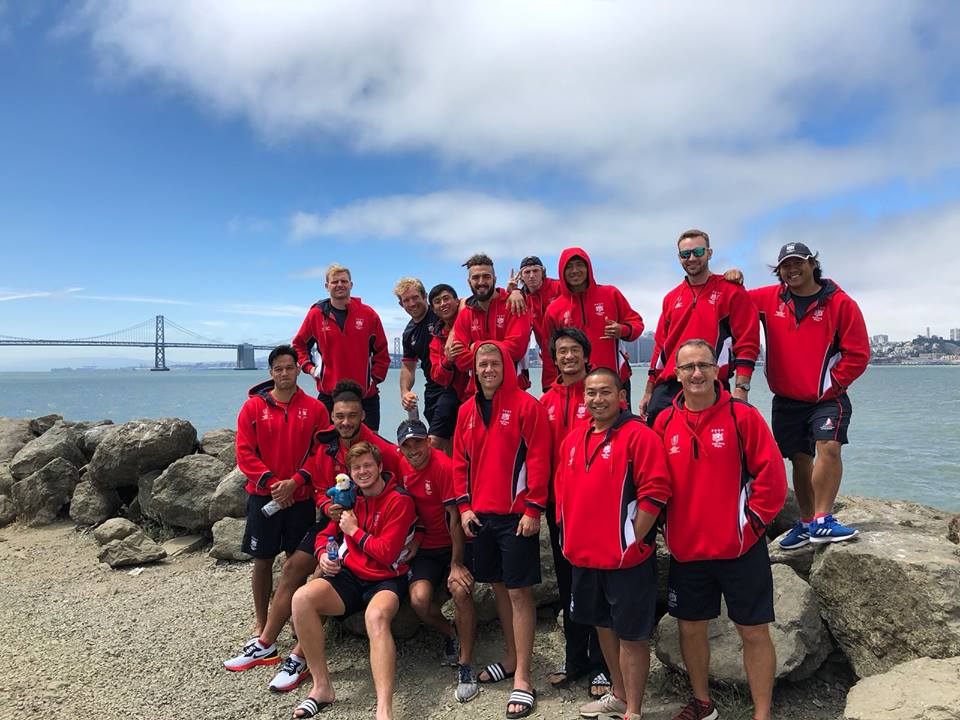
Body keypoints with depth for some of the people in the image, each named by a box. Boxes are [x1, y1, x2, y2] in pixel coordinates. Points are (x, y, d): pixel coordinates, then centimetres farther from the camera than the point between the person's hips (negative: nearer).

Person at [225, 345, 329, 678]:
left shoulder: (315, 408, 0)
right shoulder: (253, 407, 0)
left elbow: (320, 452, -2)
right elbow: (244, 453, -3)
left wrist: (295, 481, -14)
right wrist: (271, 482, -14)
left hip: (301, 497, 0)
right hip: (263, 496, 0)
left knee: (297, 561, 8)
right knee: (262, 560, 7)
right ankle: (261, 631, 18)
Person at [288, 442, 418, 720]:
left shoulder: (399, 501, -9)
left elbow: (386, 554, -15)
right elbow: (326, 534, 21)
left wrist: (354, 530, -7)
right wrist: (323, 555, -2)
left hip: (386, 580, -5)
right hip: (349, 576, 6)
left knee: (376, 616, -40)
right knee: (302, 598, -23)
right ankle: (322, 686, -12)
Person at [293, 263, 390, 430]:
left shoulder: (368, 314, 2)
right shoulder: (316, 314, 3)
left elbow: (381, 352, 9)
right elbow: (299, 344, 17)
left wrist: (375, 378, 1)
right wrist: (309, 367, 5)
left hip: (365, 396, 0)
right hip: (328, 394, 0)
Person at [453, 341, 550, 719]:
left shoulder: (526, 406, -8)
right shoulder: (467, 410, 9)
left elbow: (538, 459, -11)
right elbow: (460, 461, 11)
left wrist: (533, 509, -14)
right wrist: (464, 506, 4)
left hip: (516, 515, -6)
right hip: (480, 514, 6)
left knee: (519, 591, -1)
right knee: (498, 586, 16)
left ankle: (522, 678, 8)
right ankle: (512, 659, 33)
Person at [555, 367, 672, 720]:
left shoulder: (639, 435, -13)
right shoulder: (573, 439, 8)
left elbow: (654, 492, -18)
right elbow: (562, 489, 18)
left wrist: (633, 541, -17)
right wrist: (570, 535, 12)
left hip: (626, 558, -7)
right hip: (584, 557, 7)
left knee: (631, 634, 5)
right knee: (603, 625, 21)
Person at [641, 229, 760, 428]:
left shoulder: (731, 291, 1)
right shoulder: (671, 298, 17)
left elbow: (747, 343, -5)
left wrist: (741, 390, -14)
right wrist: (649, 392, 17)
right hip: (666, 389, 5)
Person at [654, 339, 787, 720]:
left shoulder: (742, 415, -8)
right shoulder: (665, 422, 2)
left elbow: (771, 475, -7)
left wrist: (753, 521, -9)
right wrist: (668, 529, 4)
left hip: (740, 548, -3)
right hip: (686, 550, 4)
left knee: (754, 631, 6)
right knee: (690, 627, 16)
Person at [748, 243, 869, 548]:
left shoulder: (840, 303, -6)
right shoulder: (769, 299, 3)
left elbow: (858, 353, -6)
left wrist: (832, 384, -9)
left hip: (827, 398, -3)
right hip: (786, 400, 3)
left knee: (829, 446, -23)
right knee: (800, 459, 11)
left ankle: (821, 521, -15)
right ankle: (806, 523, 24)